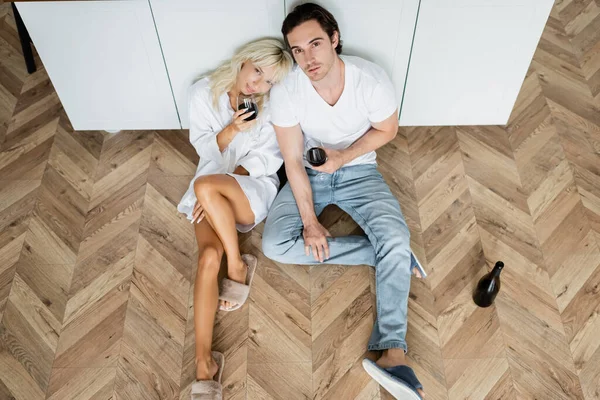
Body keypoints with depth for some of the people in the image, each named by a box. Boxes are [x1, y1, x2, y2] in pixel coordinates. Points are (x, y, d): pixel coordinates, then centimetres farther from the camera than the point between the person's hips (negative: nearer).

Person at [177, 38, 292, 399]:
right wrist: (231, 130, -21)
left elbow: (266, 158, -7)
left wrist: (215, 193, -16)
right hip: (211, 195, 2)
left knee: (205, 185, -34)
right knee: (209, 255, -26)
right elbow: (206, 150, 0)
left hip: (255, 188, -1)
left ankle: (239, 266, -13)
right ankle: (204, 364, -28)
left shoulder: (272, 105, -4)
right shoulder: (203, 93, 1)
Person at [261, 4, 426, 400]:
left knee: (396, 236, -29)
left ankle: (392, 353, -28)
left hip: (359, 170, -1)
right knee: (275, 244, -22)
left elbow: (387, 130, -3)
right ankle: (396, 257, -17)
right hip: (310, 174, 2)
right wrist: (310, 222, -20)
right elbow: (294, 161, -14)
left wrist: (344, 156, -19)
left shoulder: (372, 79, -21)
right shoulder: (285, 92, -20)